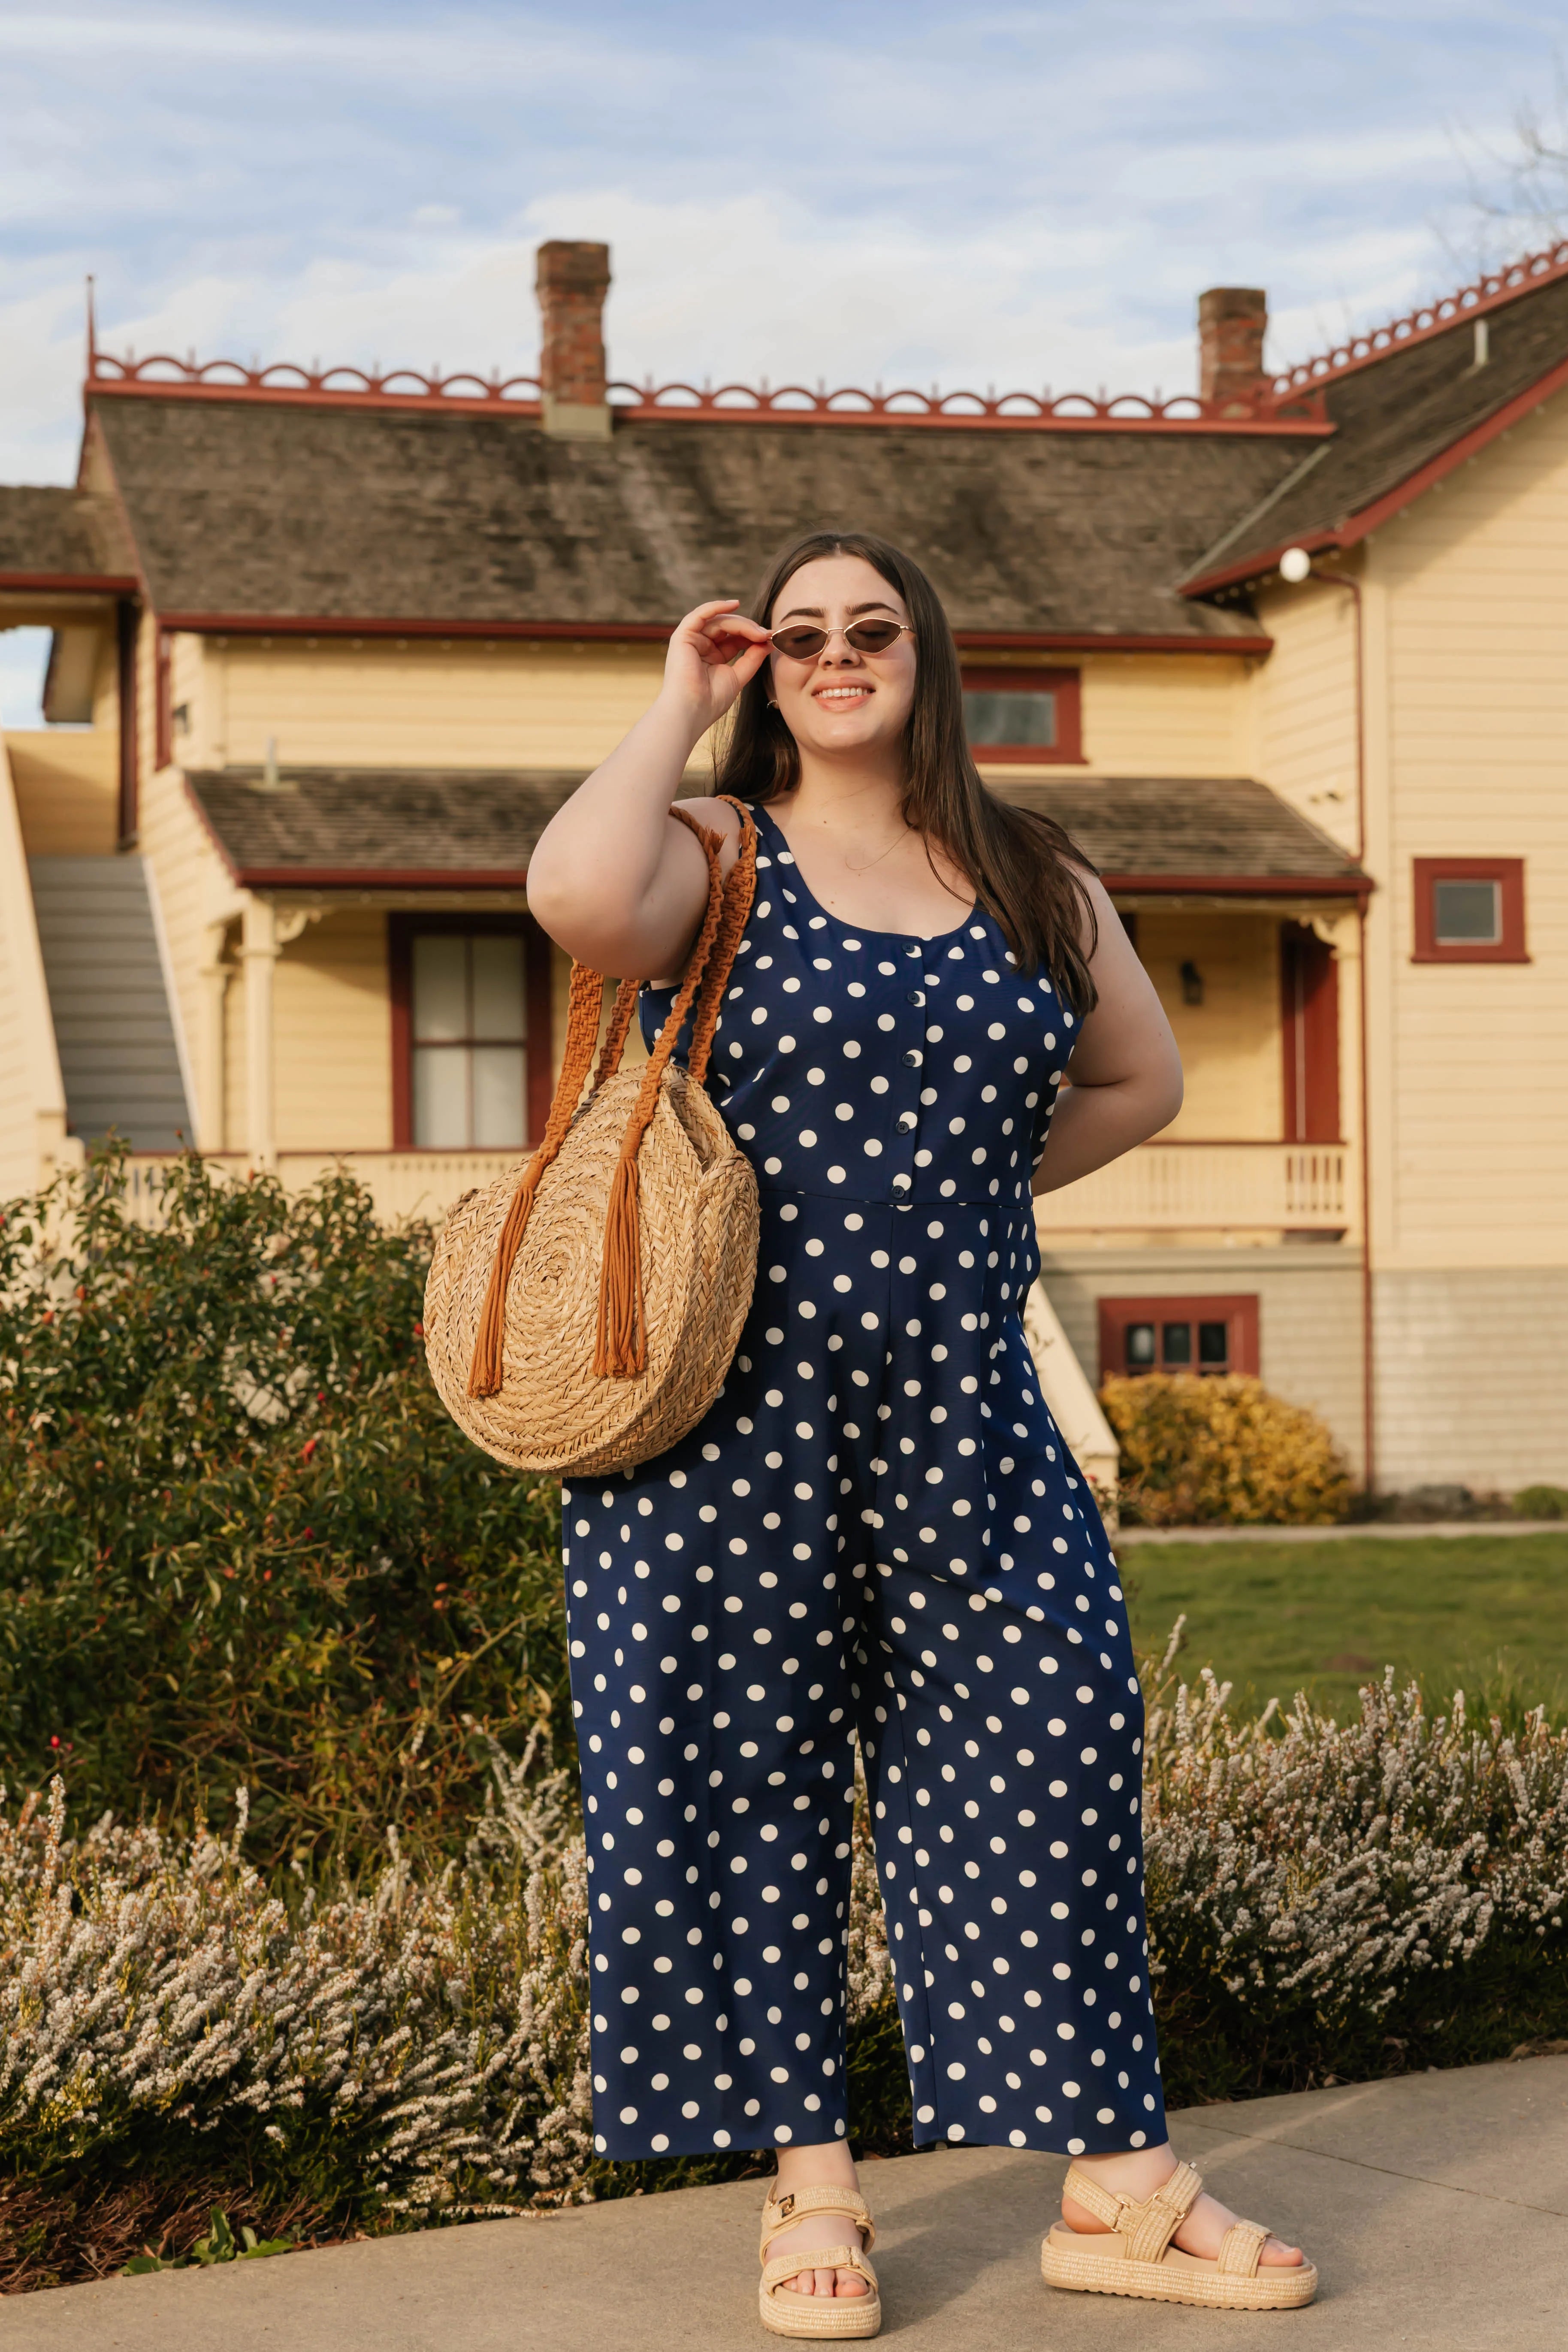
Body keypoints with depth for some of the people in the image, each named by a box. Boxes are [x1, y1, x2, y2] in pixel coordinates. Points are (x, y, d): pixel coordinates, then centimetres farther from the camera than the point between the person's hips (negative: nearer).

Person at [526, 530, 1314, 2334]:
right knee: (752, 1772, 2)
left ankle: (1115, 2182, 11)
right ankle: (810, 2186, 15)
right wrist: (680, 703, -9)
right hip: (737, 1406, -3)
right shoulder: (717, 854, 0)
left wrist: (959, 1191, 11)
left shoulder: (1032, 882, 12)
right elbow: (576, 902, -23)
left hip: (959, 1407, 3)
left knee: (1045, 1745, 1)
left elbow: (1138, 1081, 23)